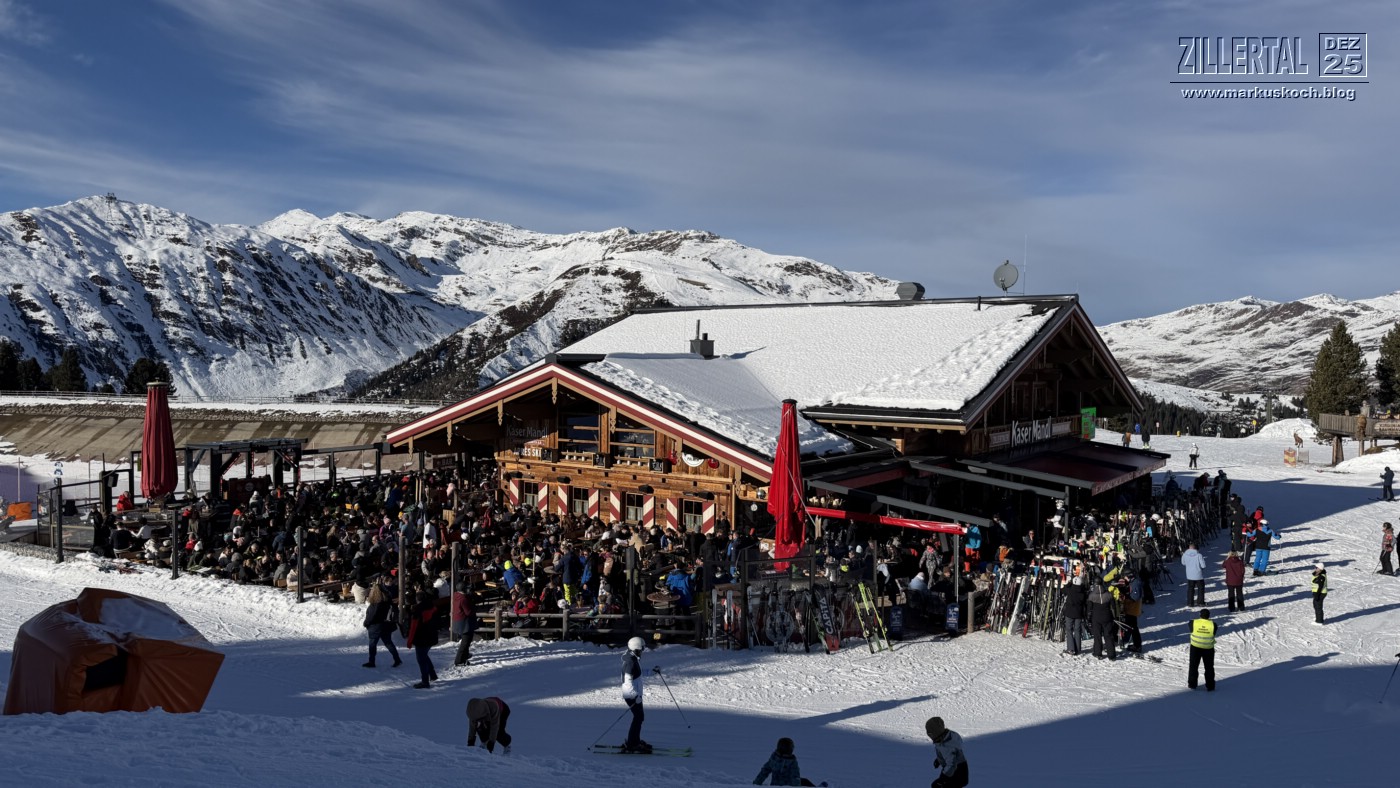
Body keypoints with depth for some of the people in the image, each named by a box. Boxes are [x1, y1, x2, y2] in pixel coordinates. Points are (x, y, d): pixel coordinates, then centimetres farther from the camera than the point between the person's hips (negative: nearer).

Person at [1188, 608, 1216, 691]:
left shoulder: (1193, 623, -16)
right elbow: (1213, 634, -2)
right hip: (1208, 649, 0)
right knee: (1209, 668, 14)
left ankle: (1192, 684, 23)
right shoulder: (1213, 624, -16)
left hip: (1195, 647, 0)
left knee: (1194, 666, 17)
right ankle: (1210, 686, 16)